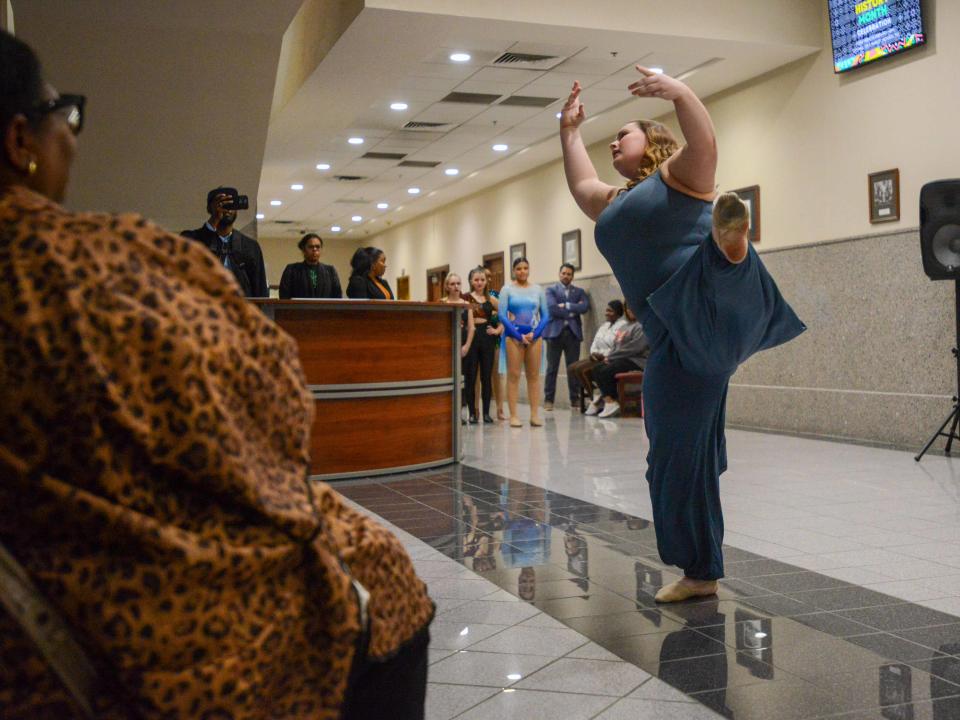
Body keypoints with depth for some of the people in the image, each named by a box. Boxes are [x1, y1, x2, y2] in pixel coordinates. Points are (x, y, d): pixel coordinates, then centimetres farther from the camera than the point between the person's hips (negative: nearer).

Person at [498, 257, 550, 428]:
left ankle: (535, 414, 4)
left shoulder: (538, 290, 9)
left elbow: (545, 315, 7)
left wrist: (534, 334, -8)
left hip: (534, 335, 3)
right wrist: (519, 336, -11)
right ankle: (513, 415, -2)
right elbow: (502, 315, -5)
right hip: (513, 335, -2)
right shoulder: (507, 289, 2)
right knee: (513, 375, -4)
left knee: (534, 375, 2)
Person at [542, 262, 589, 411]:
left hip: (573, 332, 2)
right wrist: (573, 311, -7)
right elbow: (552, 308, -9)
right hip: (555, 331, -2)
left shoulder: (579, 291, 16)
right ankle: (548, 399, 2)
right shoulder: (551, 290, 9)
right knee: (552, 367, -2)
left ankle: (575, 398, 7)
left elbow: (585, 307, -3)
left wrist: (566, 306, -9)